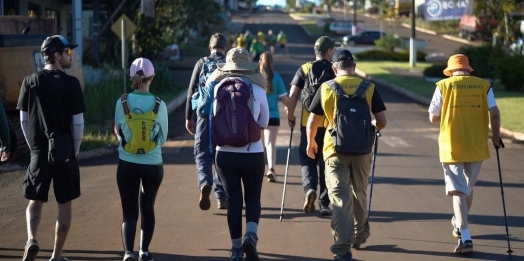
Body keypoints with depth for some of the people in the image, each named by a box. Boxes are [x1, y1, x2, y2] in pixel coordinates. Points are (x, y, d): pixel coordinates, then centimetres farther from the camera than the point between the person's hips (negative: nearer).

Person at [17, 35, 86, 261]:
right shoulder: (70, 83, -9)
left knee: (35, 200, 13)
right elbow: (78, 123, -9)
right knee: (64, 204, 9)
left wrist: (34, 146, 14)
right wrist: (76, 150, 5)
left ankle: (31, 239, -12)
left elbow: (24, 120, 4)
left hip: (39, 151, 2)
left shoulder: (30, 82, 1)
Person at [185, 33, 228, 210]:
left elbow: (191, 91, 4)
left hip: (204, 115, -1)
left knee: (202, 153, 5)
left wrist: (188, 118, 10)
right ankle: (221, 197, 12)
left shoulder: (201, 63, 5)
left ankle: (205, 183, -24)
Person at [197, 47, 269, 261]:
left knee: (234, 200, 11)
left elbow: (203, 112, 5)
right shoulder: (258, 90, -6)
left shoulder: (218, 88, -4)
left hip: (225, 154, 1)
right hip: (252, 153, -1)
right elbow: (264, 122, 5)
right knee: (253, 198, 12)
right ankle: (251, 235, -14)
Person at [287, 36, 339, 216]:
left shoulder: (304, 70, 1)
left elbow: (292, 96, -5)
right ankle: (324, 203, 11)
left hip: (308, 123, 0)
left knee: (307, 158, 13)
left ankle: (310, 188, -14)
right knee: (326, 162, 9)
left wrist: (290, 117, 7)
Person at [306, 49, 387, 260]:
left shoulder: (326, 88, -3)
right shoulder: (369, 87, -1)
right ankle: (360, 235, 39)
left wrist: (311, 142, 20)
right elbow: (382, 122, -2)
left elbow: (312, 121, 2)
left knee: (340, 198, -2)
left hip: (335, 150, -2)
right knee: (360, 194, 21)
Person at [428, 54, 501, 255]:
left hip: (452, 147, -2)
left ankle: (465, 238, -14)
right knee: (468, 188, 21)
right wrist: (495, 137, 3)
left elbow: (433, 118, 1)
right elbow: (494, 112, -7)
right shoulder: (484, 85, 3)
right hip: (477, 147, 2)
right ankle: (460, 225, 42)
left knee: (458, 191, -2)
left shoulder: (443, 86, -1)